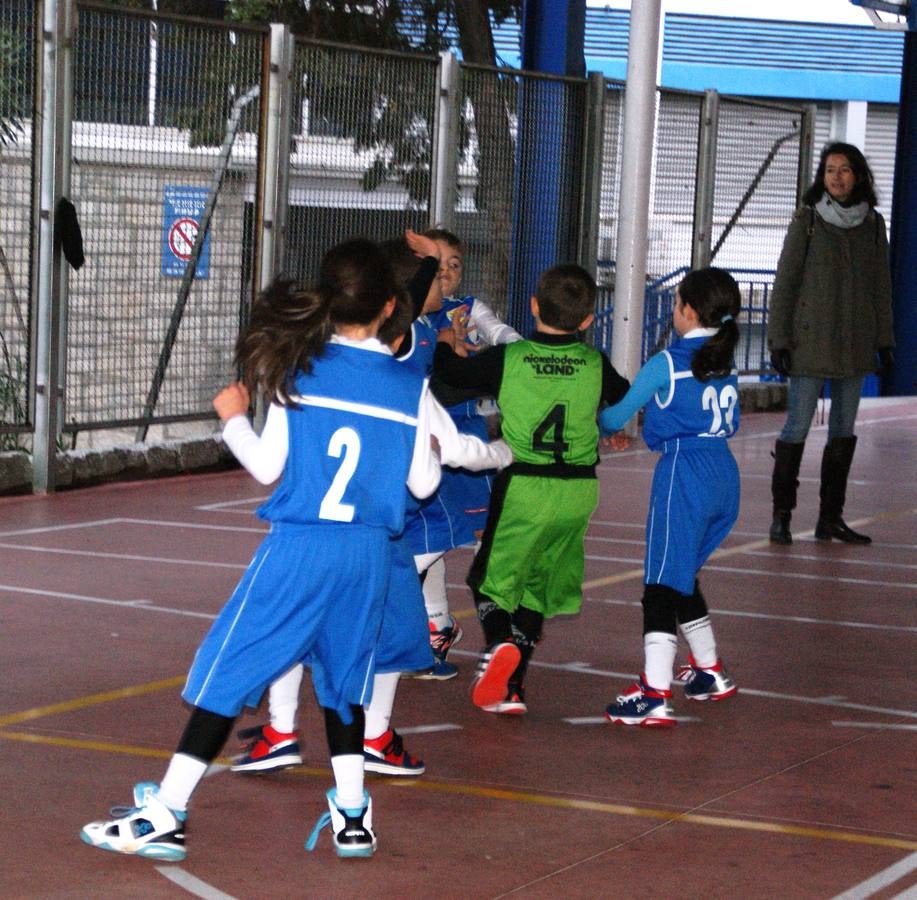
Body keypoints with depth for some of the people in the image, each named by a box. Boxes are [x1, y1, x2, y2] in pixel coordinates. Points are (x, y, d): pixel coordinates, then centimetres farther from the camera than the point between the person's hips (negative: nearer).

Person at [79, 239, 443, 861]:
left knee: (228, 672, 1)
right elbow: (423, 484, 8)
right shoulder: (413, 387, 1)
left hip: (299, 546, -3)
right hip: (369, 553, 3)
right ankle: (352, 817, 22)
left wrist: (234, 418, 17)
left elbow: (268, 466, -1)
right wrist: (430, 449, 29)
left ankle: (165, 816, -2)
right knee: (343, 676, 21)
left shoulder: (299, 371, -5)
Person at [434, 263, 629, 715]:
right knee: (536, 588, 15)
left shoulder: (508, 358, -8)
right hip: (578, 491, 3)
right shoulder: (595, 364, 0)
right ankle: (510, 688, 13)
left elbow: (452, 372, 2)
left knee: (491, 579, 9)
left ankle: (499, 643, -22)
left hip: (522, 487, -3)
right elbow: (625, 398, 18)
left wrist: (445, 344, 24)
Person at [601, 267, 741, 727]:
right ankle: (709, 673, 30)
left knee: (663, 583, -9)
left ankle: (654, 696, -16)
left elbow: (617, 416, 0)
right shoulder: (727, 362, 10)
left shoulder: (666, 364, -8)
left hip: (683, 474, -7)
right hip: (724, 473, 7)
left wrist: (592, 423, 21)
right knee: (681, 576, 22)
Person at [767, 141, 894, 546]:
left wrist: (884, 340, 8)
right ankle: (781, 516, 3)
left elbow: (881, 284, 11)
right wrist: (779, 338, -8)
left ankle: (830, 517, 14)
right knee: (797, 426, -5)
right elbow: (785, 280, -4)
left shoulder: (873, 224, 6)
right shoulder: (807, 220, -4)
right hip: (811, 341, -4)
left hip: (855, 342, 4)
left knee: (844, 430, 7)